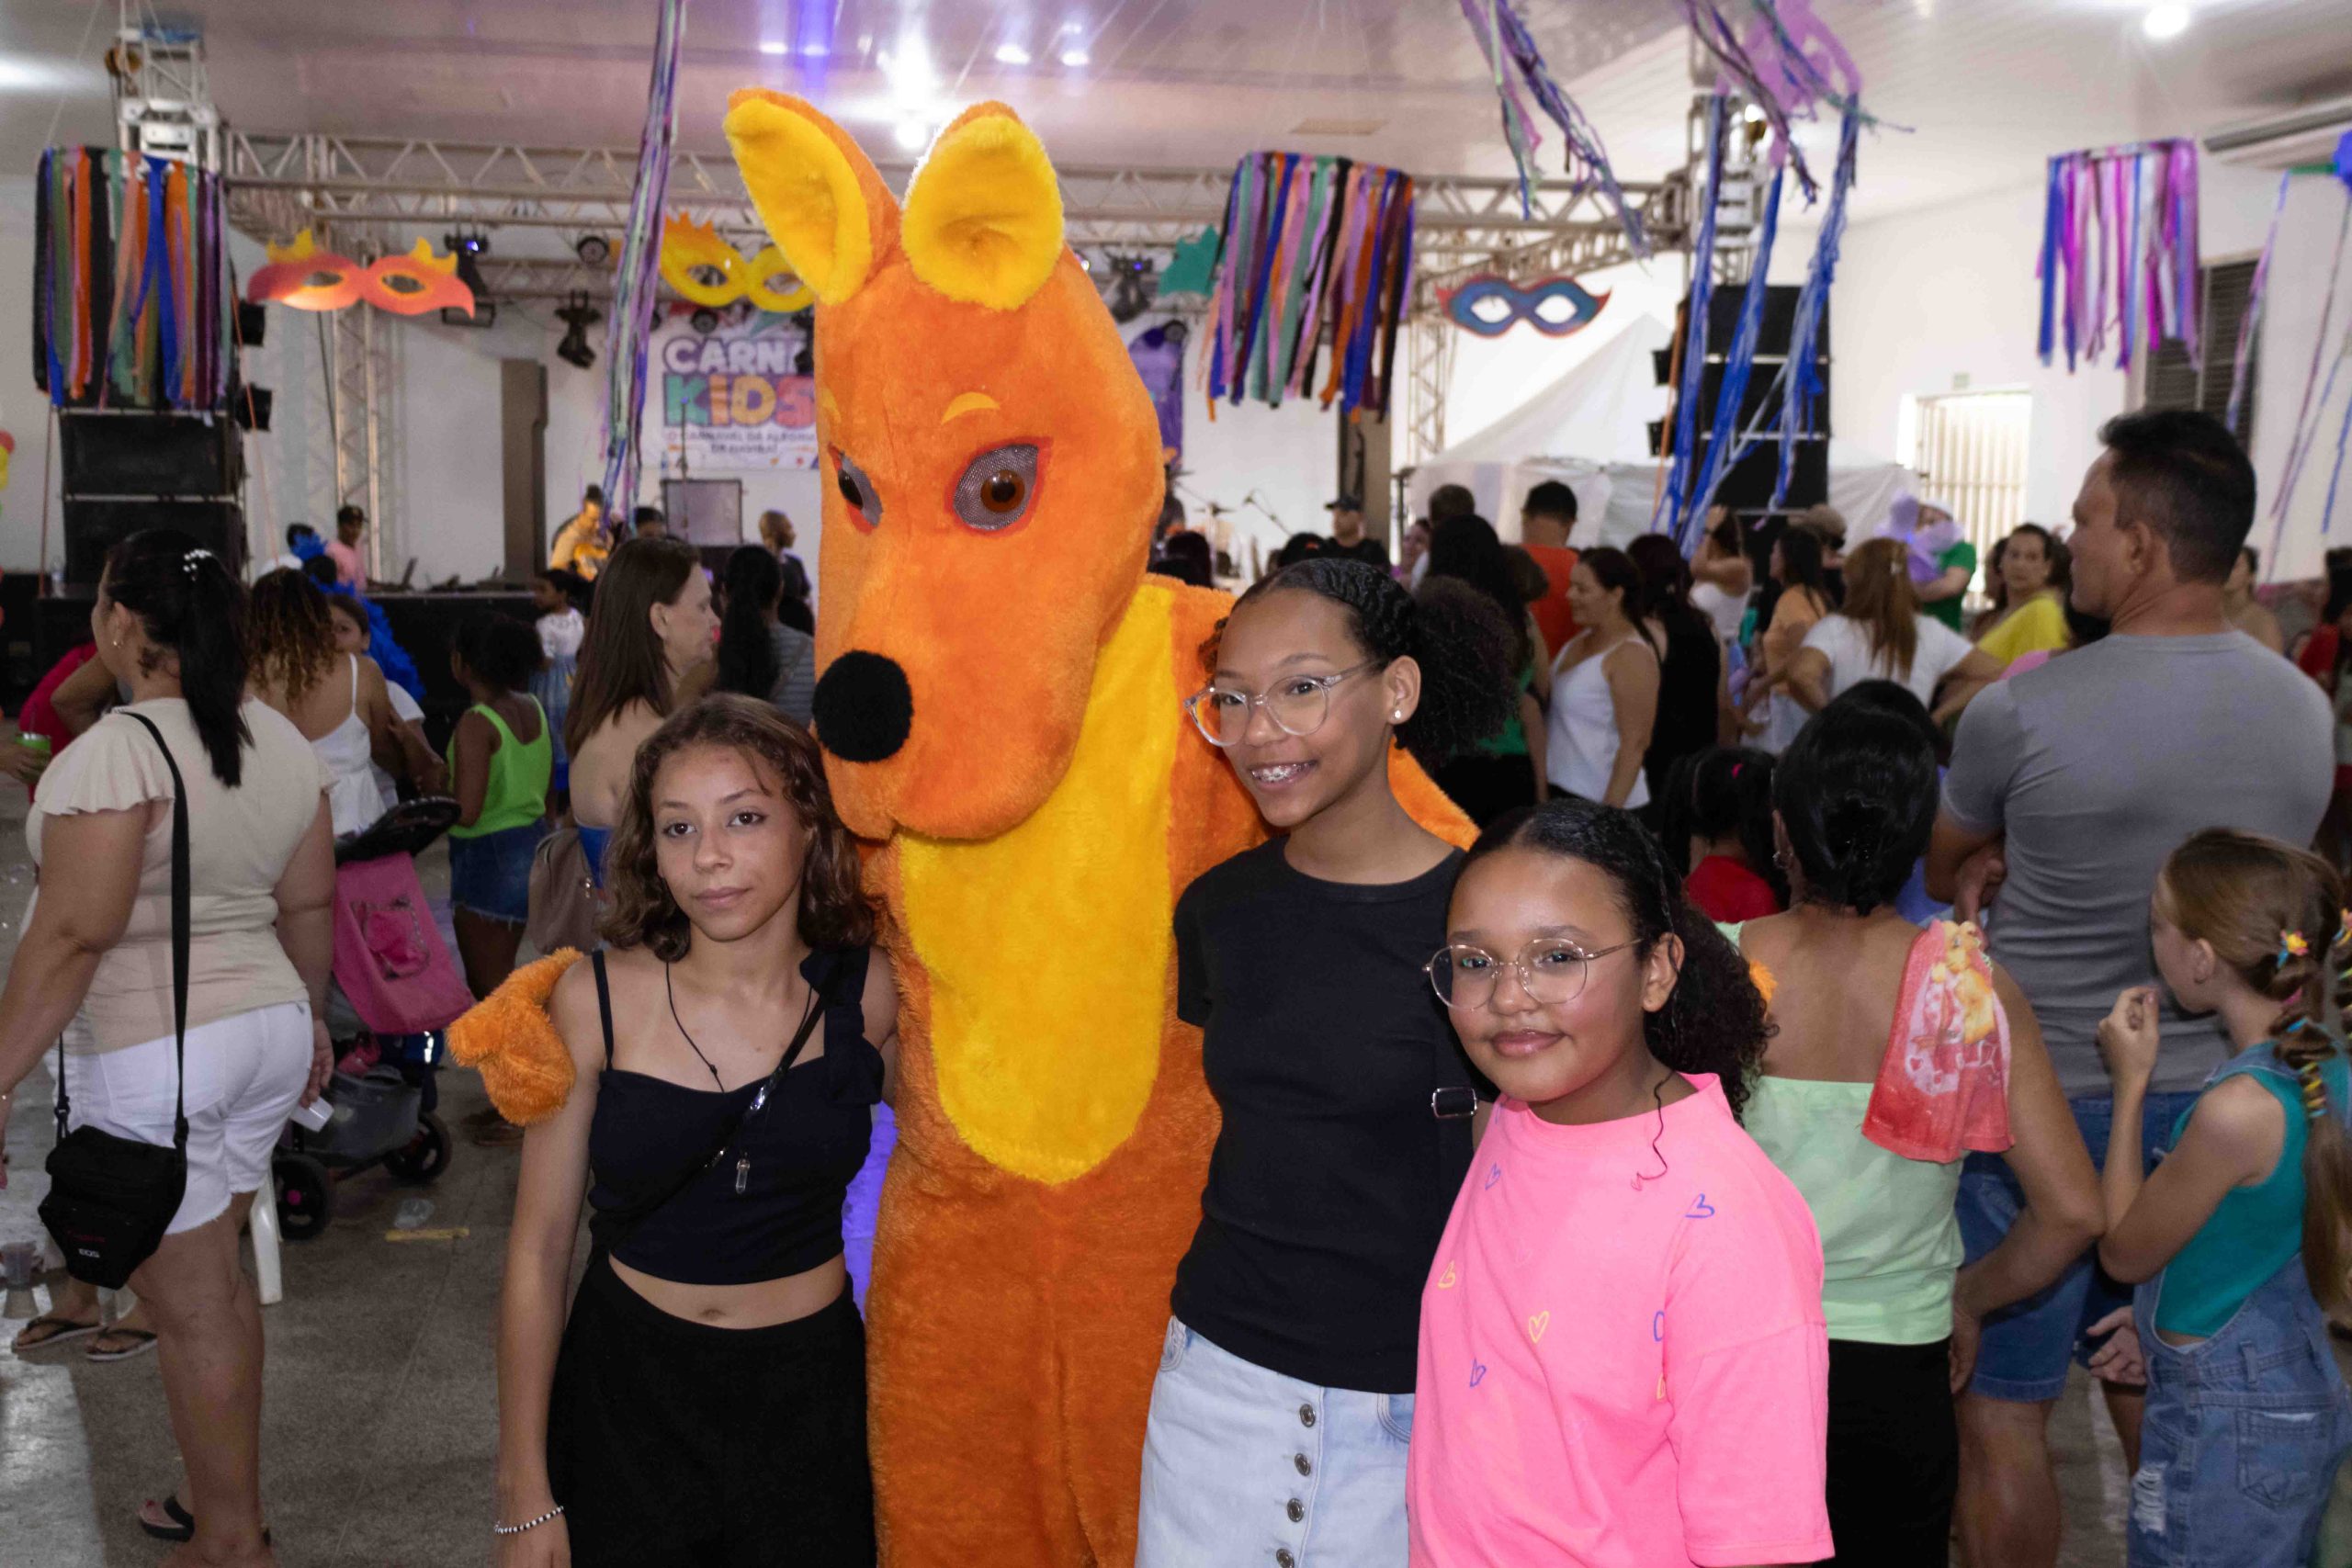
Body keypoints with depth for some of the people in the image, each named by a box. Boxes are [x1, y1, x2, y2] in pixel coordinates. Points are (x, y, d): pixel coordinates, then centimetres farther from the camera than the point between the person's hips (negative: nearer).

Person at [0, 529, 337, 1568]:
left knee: (192, 1306, 4)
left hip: (151, 1055, -7)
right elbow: (308, 904, 11)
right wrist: (310, 1015, 24)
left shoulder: (118, 749, -19)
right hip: (266, 1028, 8)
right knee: (217, 1279, 20)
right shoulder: (282, 740, 4)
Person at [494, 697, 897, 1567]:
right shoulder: (595, 1000, -11)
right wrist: (526, 1498, -3)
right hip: (627, 1393, 0)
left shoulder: (871, 994, -10)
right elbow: (538, 1251, -6)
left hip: (812, 1392, 1)